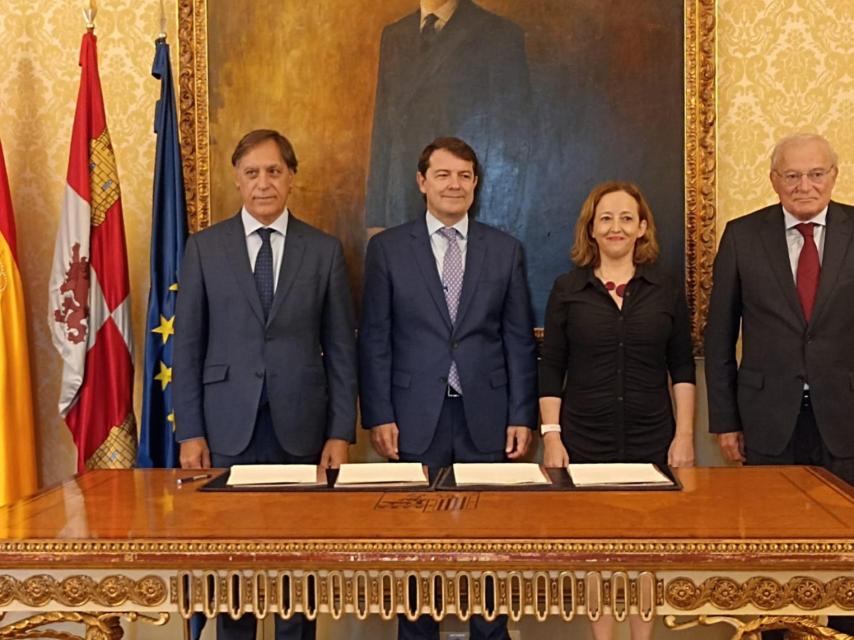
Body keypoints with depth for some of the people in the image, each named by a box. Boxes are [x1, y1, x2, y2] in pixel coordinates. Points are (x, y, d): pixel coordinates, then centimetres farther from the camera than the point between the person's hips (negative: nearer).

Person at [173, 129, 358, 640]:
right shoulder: (204, 247, 4)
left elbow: (341, 348, 3)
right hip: (228, 428, 0)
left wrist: (342, 432, -2)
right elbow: (188, 345, 4)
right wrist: (189, 431, -1)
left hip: (302, 428, 0)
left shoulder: (325, 250, 4)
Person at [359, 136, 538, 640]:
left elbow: (520, 340, 6)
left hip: (487, 418, 1)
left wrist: (522, 416, 1)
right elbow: (374, 339, 1)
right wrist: (379, 416, -5)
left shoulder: (505, 249, 7)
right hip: (416, 419, -1)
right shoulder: (388, 248, 3)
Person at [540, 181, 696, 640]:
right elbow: (551, 370, 1)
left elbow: (682, 368, 5)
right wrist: (551, 437, -4)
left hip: (652, 443, 1)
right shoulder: (567, 289, 1)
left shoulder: (666, 289, 4)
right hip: (584, 444, 0)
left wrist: (685, 434, -1)